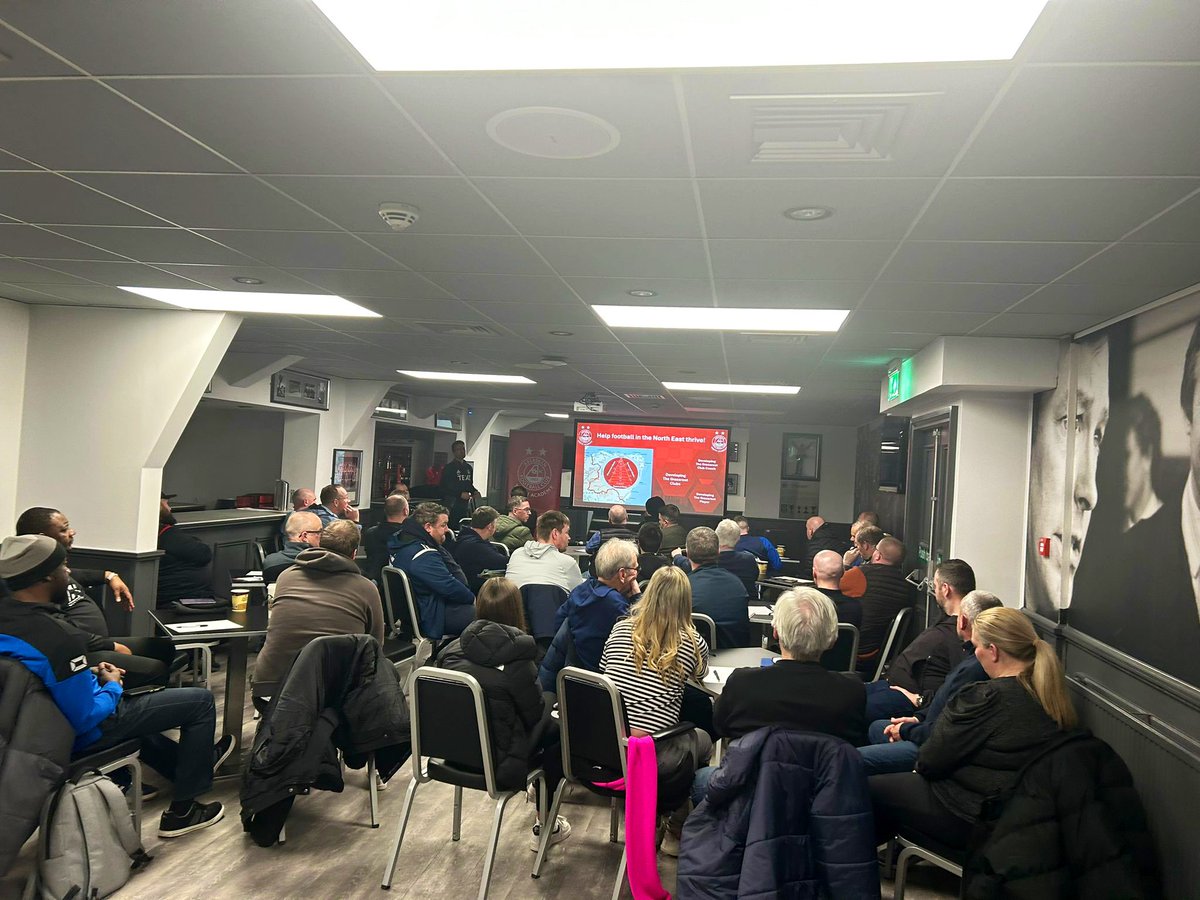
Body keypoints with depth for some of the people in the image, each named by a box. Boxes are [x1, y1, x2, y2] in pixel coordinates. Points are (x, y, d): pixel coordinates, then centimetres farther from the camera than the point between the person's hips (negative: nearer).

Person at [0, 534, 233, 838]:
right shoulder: (58, 639, -35)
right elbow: (86, 719, -27)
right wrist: (112, 687, -9)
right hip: (78, 735, -9)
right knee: (201, 700, 2)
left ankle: (197, 760, 46)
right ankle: (182, 809, 16)